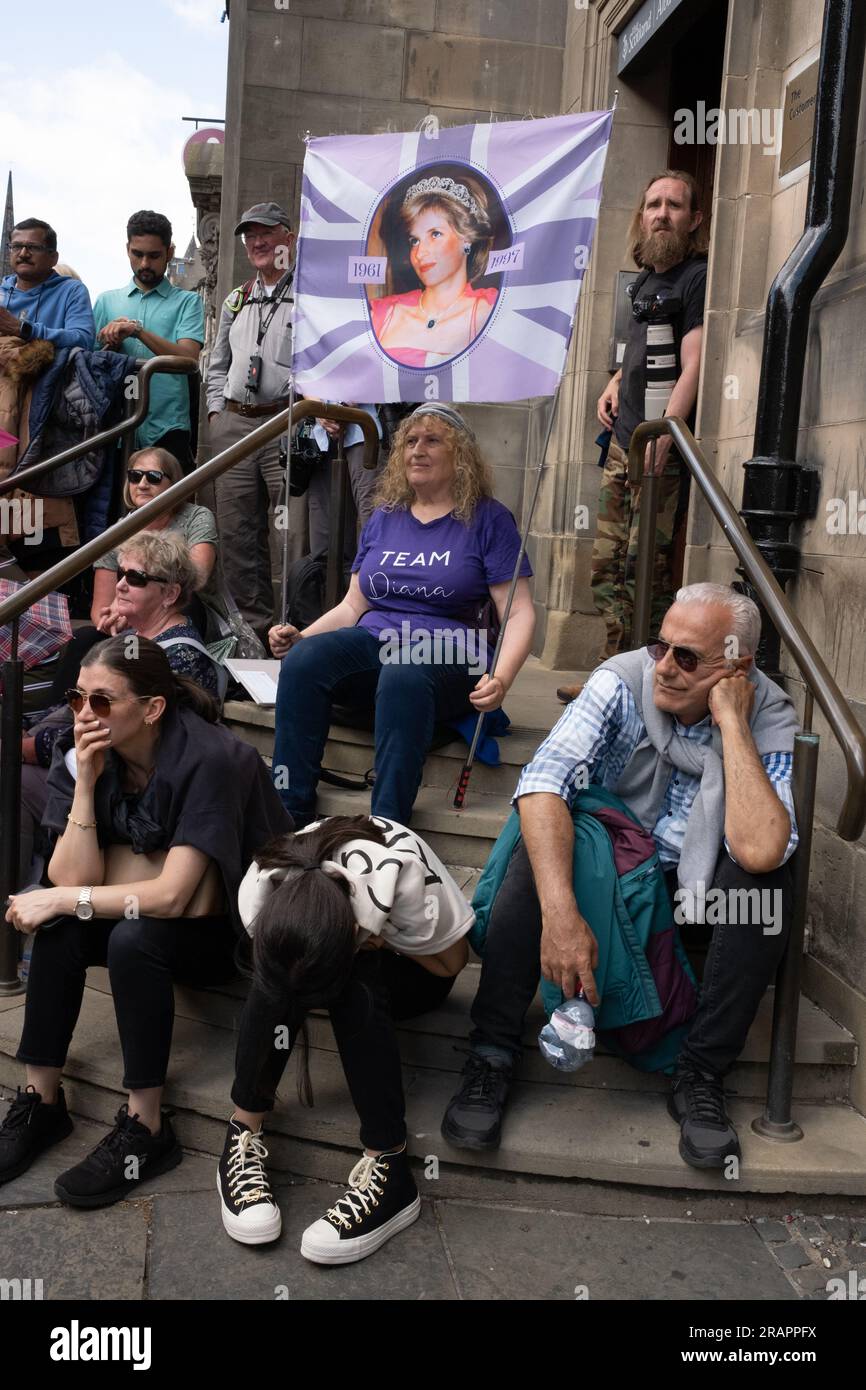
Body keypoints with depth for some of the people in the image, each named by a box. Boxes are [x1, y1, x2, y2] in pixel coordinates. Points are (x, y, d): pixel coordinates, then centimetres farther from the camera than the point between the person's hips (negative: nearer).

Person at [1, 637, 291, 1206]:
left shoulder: (209, 759, -26)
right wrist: (86, 783, -24)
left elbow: (171, 896, -28)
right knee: (60, 929, -21)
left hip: (238, 931, -5)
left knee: (133, 937, -31)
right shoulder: (84, 756, -9)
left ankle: (146, 1129, -18)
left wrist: (59, 899, -24)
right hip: (157, 916, 6)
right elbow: (74, 880, -15)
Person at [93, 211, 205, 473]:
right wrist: (112, 345, -6)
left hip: (167, 429, -3)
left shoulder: (187, 301, 7)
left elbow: (188, 359, -9)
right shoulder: (107, 301, 17)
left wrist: (138, 330, -18)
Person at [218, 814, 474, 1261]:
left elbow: (451, 962, -19)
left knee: (352, 980, -36)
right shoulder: (260, 890, -31)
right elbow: (271, 985, -10)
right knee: (277, 976, -33)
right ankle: (244, 1135, -22)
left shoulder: (402, 878, -39)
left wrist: (377, 939, -29)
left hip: (409, 973, -2)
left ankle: (389, 1168, -32)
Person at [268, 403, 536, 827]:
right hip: (372, 645, 4)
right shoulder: (383, 518, 20)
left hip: (446, 659, -4)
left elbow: (519, 613, -1)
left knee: (403, 677, -40)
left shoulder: (488, 519, 6)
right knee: (304, 659, -28)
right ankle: (288, 820, -29)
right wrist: (299, 636, 1)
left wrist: (501, 677, -21)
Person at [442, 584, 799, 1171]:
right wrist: (559, 913, -45)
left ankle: (701, 1074, -18)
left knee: (769, 874, -30)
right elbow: (544, 781, -33)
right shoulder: (624, 681, -19)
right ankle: (492, 1056, -21)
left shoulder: (770, 718, -20)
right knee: (543, 842, -29)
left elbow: (759, 851, -37)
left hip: (701, 890, 0)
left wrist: (731, 724, -34)